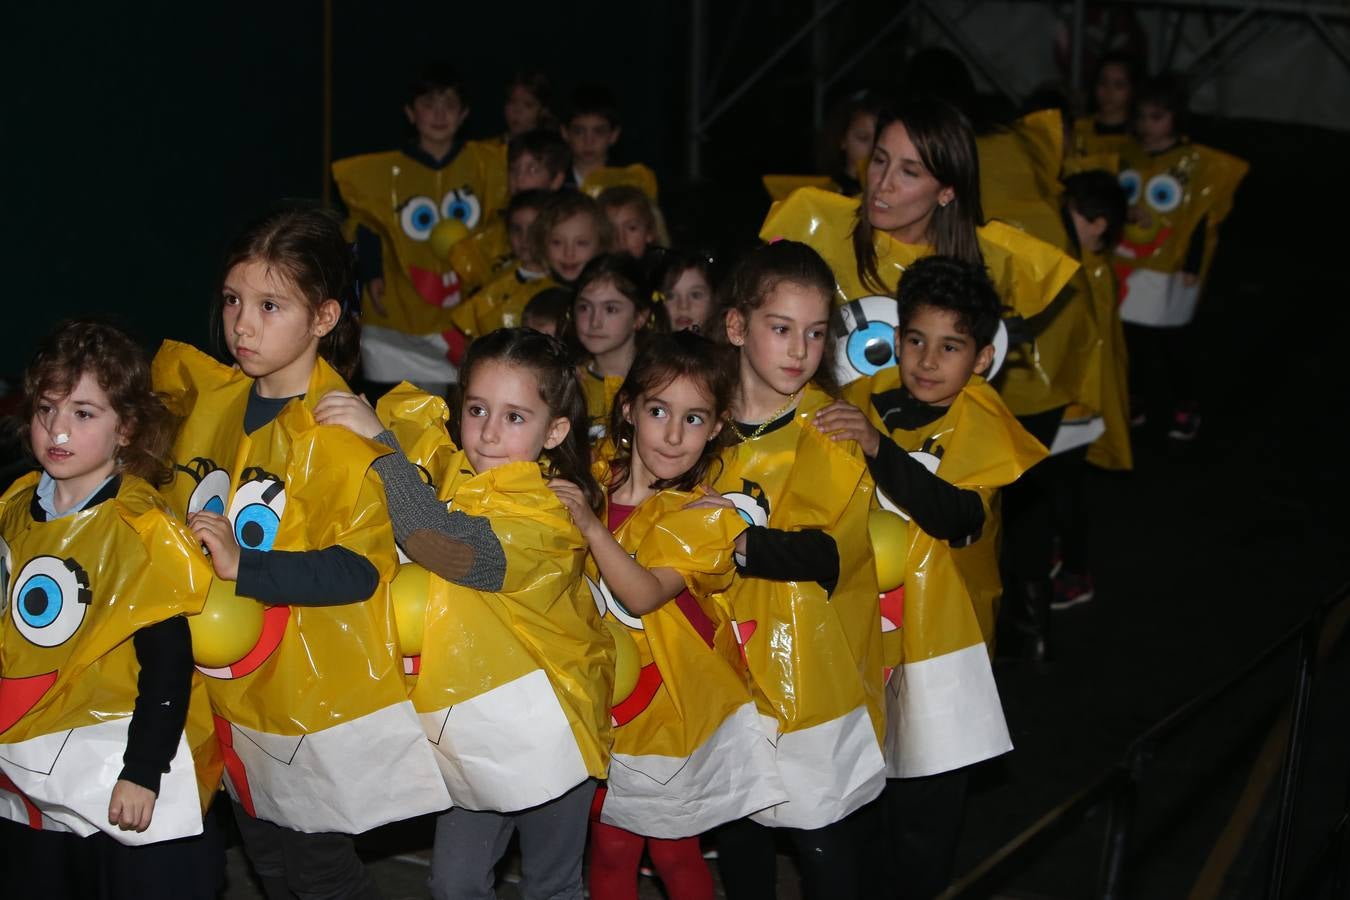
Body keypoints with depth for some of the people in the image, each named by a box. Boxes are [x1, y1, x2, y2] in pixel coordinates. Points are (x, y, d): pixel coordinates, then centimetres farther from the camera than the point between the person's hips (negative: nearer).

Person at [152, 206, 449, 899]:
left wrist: (245, 566, -31)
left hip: (323, 702, -7)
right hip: (234, 687, 7)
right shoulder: (211, 398, 1)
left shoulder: (344, 433, -20)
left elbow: (362, 568, -25)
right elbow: (180, 511, 22)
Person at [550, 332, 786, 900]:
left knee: (674, 852, 10)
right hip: (602, 698, 3)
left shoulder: (703, 516, -14)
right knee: (610, 849, 8)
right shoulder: (593, 483, -3)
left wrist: (591, 525, -38)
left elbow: (643, 595, -30)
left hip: (674, 702, -3)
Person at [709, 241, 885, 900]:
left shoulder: (836, 431, -8)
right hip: (729, 672, 4)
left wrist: (741, 542, -33)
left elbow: (831, 552, -22)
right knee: (738, 845, 16)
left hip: (814, 678, -4)